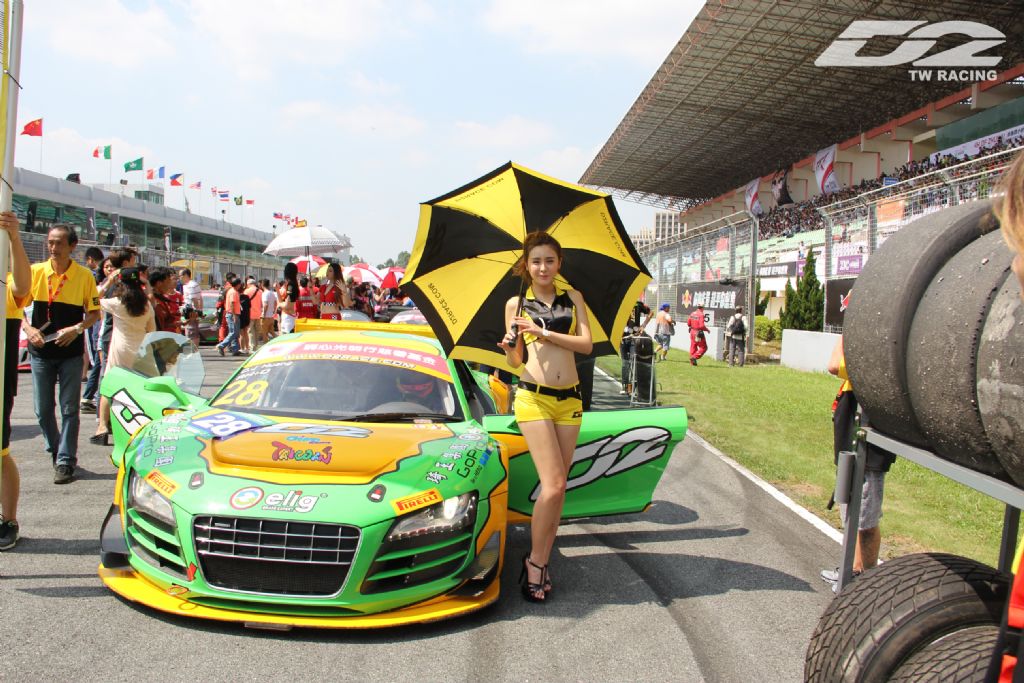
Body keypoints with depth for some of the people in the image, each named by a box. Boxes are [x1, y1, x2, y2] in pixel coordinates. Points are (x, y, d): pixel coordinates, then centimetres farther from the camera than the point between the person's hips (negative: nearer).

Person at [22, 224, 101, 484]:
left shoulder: (84, 275, -3)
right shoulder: (35, 271, 0)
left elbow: (95, 313, 2)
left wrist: (77, 328, -15)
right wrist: (28, 329, -11)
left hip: (71, 352, -2)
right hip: (41, 351, 2)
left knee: (69, 409, -1)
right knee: (43, 409, 8)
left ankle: (65, 461, 6)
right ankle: (55, 451, 29)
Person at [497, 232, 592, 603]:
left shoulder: (573, 298, 10)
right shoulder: (515, 304, 6)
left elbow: (587, 344, -2)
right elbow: (515, 361, 8)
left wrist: (546, 334, -13)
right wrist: (509, 348, -14)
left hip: (570, 400, 3)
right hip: (533, 399, -3)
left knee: (556, 487, 6)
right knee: (554, 485, -12)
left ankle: (541, 563, 16)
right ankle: (535, 560, 5)